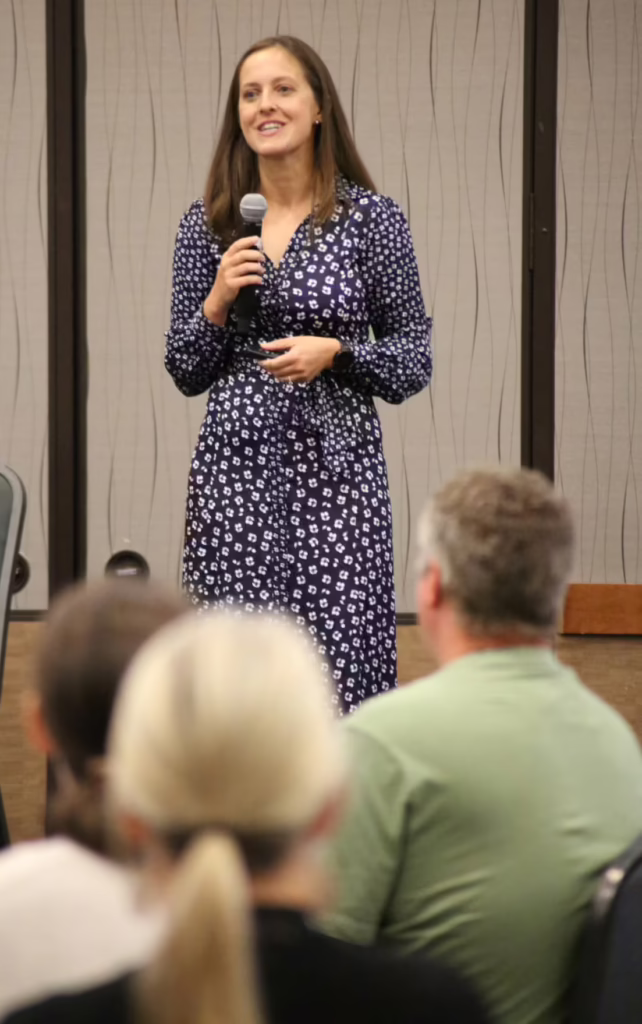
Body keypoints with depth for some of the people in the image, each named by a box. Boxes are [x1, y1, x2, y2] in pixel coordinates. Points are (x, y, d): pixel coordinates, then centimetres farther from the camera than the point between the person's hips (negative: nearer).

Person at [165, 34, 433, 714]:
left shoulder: (372, 218, 0)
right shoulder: (207, 225, 7)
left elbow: (413, 363, 3)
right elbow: (187, 374, 11)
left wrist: (334, 352, -13)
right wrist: (218, 301, -6)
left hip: (335, 463, -2)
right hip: (235, 463, 2)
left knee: (339, 662, -7)